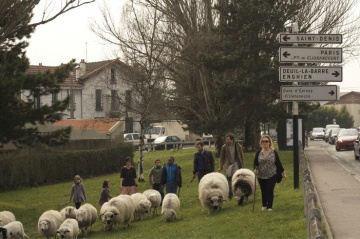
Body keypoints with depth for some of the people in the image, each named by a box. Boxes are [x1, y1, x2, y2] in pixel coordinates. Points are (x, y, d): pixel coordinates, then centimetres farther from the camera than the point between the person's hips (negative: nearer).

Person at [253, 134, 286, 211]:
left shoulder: (274, 153, 0)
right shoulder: (258, 153, 3)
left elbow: (278, 163, 5)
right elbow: (255, 163, 3)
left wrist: (283, 173, 7)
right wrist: (255, 169, -18)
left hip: (272, 176, -2)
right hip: (261, 176, 2)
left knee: (270, 191, -5)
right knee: (263, 191, 8)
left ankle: (270, 206, 4)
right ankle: (264, 205, 23)